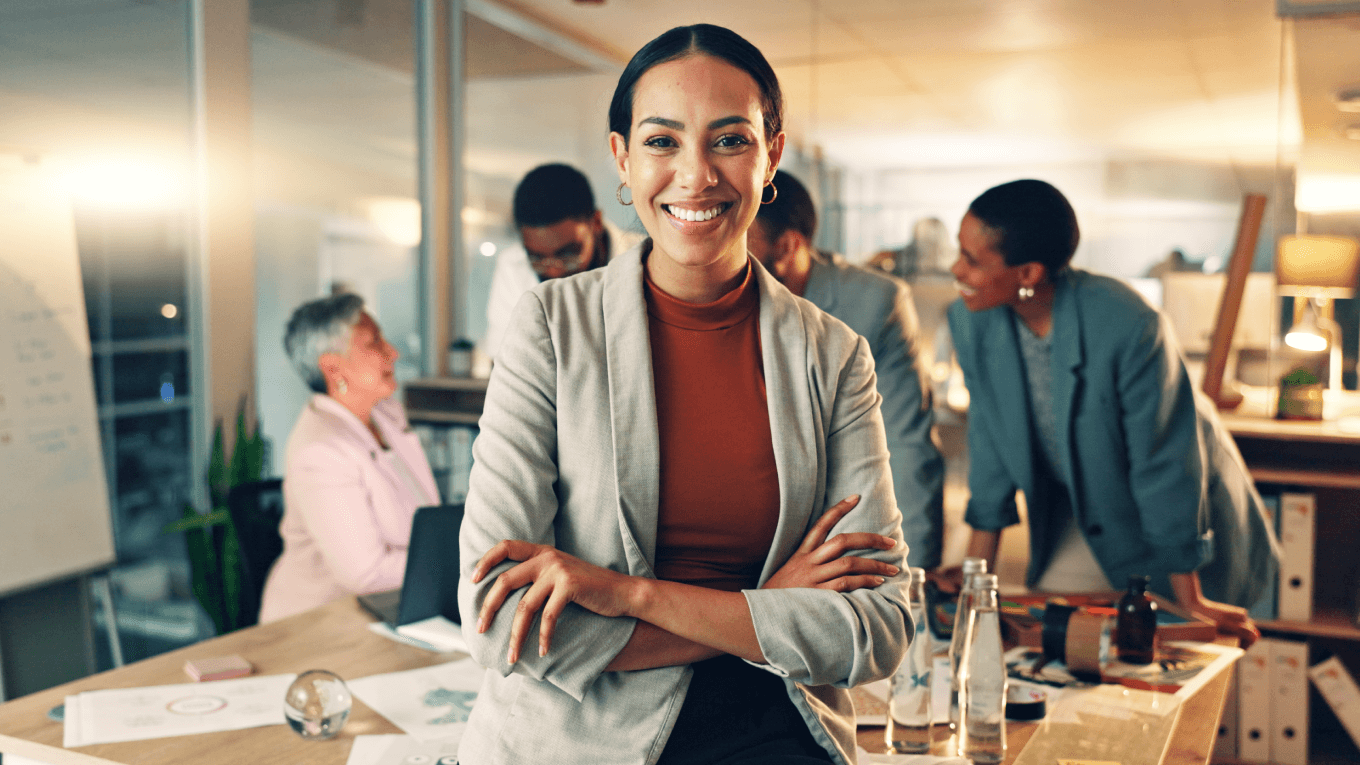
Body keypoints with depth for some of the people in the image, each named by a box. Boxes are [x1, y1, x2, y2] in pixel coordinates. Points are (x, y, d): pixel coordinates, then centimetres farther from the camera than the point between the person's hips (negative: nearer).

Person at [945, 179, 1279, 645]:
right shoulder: (970, 321, -18)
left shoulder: (1129, 326, -34)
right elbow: (991, 437, -5)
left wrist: (1190, 602, -14)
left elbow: (1164, 463, -24)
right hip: (1079, 511, 4)